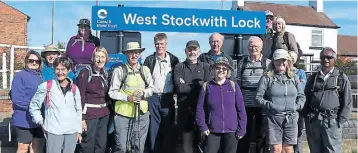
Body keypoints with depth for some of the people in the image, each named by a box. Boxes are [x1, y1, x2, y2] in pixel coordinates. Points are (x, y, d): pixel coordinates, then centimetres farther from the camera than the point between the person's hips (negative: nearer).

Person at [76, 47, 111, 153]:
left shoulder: (106, 74, 10)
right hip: (90, 113, -6)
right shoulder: (85, 73, -9)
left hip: (104, 114, 6)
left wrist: (108, 110, 11)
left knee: (102, 144, 11)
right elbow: (80, 96, -11)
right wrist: (82, 118, -14)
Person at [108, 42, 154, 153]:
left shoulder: (145, 70, 6)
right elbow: (112, 92, -5)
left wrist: (143, 93, -9)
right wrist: (128, 97, -18)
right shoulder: (119, 70, -6)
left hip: (142, 113, 4)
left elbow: (151, 88, 12)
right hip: (123, 113, -3)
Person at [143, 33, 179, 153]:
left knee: (168, 128, 3)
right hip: (153, 98, 1)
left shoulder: (173, 60, 5)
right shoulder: (149, 60, 7)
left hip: (167, 98, -1)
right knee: (153, 128, 6)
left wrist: (174, 91, -2)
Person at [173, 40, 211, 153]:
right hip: (184, 109, 0)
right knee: (186, 141, 5)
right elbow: (179, 88, -7)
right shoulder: (179, 67, 8)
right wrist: (198, 85, -7)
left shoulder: (205, 67, 10)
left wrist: (187, 85, -11)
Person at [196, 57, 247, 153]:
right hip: (212, 132, 0)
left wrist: (241, 130, -1)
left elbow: (241, 109, 1)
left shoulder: (233, 86, 1)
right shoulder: (206, 86, 1)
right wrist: (203, 127, -3)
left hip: (231, 132, 0)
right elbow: (200, 108, 3)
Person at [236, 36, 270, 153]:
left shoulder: (268, 63, 2)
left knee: (261, 134, 9)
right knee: (244, 134, 10)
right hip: (245, 105, 2)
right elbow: (238, 83, 11)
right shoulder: (242, 62, 7)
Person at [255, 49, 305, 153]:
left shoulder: (293, 77, 13)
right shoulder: (267, 78, 2)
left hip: (290, 118, 3)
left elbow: (302, 96, 16)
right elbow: (258, 97, -3)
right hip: (273, 118, -3)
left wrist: (297, 106, 0)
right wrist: (269, 105, -14)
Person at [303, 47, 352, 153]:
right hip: (313, 122, 3)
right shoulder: (312, 78, 14)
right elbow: (306, 99, 14)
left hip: (332, 122, -3)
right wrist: (307, 120, 5)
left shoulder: (341, 78, 6)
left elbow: (347, 102, 2)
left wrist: (340, 121, -6)